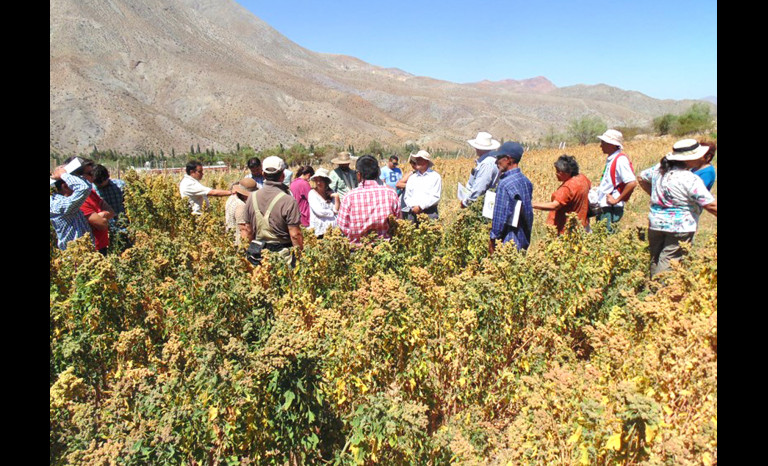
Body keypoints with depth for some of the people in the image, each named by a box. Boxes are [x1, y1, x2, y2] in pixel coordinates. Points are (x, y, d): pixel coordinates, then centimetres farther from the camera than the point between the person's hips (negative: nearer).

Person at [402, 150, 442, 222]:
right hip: (413, 212, 4)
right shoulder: (412, 177, 16)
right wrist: (413, 207, -5)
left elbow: (435, 197, -5)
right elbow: (407, 196, 14)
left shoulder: (435, 176, 2)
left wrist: (420, 207, -11)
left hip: (429, 212, -4)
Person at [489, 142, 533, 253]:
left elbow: (500, 216, -18)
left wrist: (493, 240, -9)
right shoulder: (526, 181, 8)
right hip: (524, 239, 9)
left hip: (508, 240, -9)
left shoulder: (505, 184, -19)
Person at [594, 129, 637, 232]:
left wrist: (617, 200, -18)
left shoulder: (620, 159, -14)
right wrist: (599, 187, 14)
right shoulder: (610, 159, 15)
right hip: (604, 208, 10)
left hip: (612, 209, -10)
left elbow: (632, 183, -23)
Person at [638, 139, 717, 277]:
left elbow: (642, 178, 21)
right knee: (667, 266, -4)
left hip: (655, 223, 7)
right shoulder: (691, 180, -18)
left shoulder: (659, 168, 2)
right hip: (680, 227, -7)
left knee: (655, 262, 18)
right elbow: (711, 206, -17)